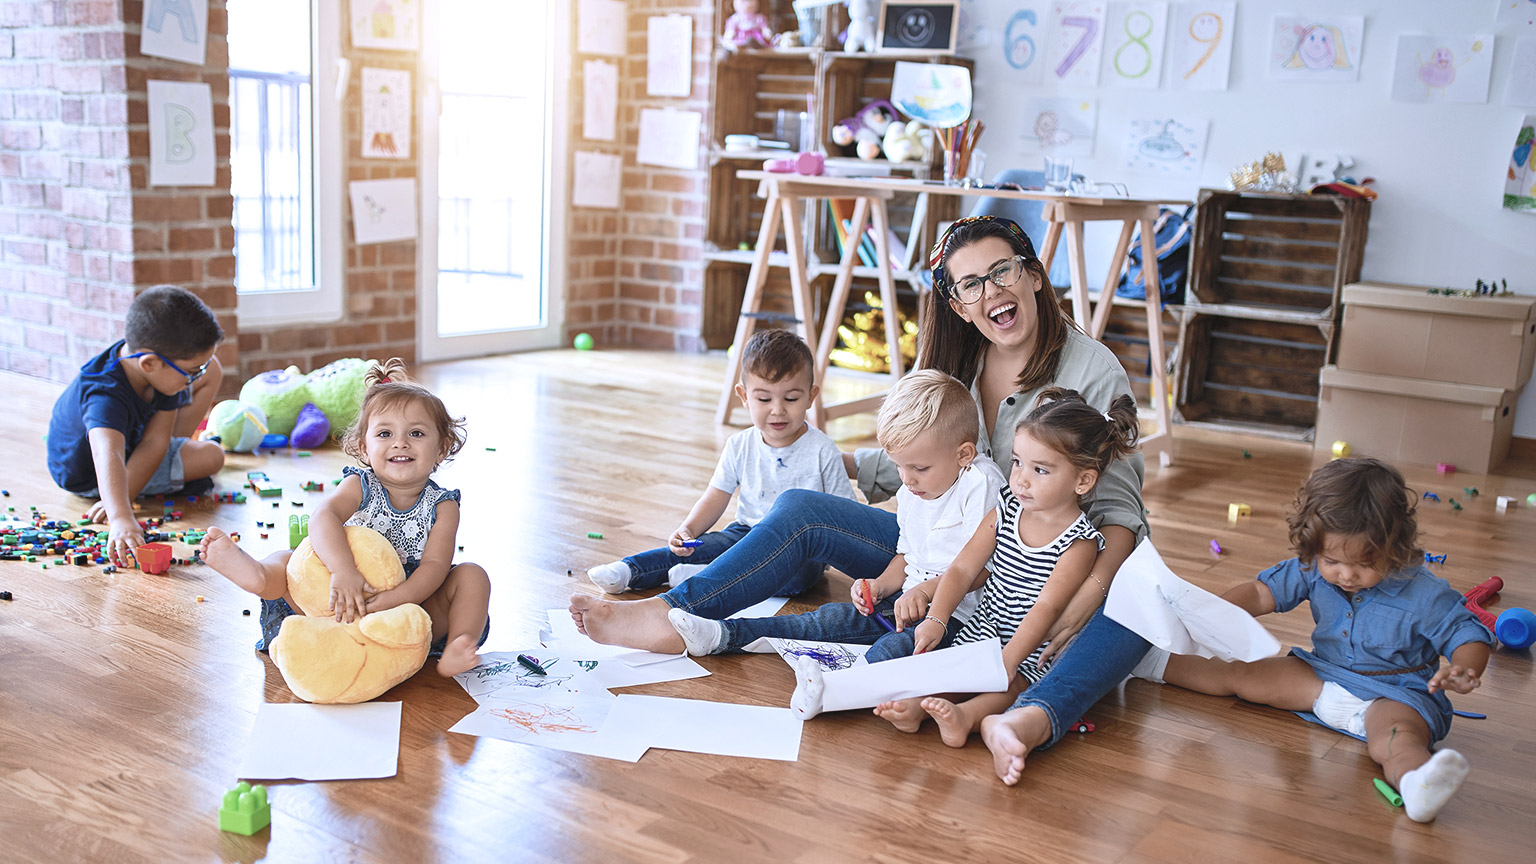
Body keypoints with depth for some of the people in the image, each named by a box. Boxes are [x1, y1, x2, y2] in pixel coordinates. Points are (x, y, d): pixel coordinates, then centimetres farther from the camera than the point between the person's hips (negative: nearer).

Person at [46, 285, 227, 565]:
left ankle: (175, 453, 16)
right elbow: (108, 459, -63)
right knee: (211, 457, -18)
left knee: (212, 371, 0)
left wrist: (123, 497, -33)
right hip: (89, 474, -7)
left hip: (135, 430, 7)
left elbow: (155, 442, -23)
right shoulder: (105, 397, -46)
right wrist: (121, 519, -78)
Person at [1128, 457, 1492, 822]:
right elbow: (1263, 591, 0)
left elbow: (1470, 635, -14)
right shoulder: (1315, 568, -6)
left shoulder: (1425, 596, -20)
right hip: (1322, 678, 6)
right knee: (1238, 675, 6)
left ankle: (1415, 779, -74)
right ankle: (1151, 662, 21)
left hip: (1394, 695, -6)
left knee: (1397, 736, -40)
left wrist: (1463, 670, -37)